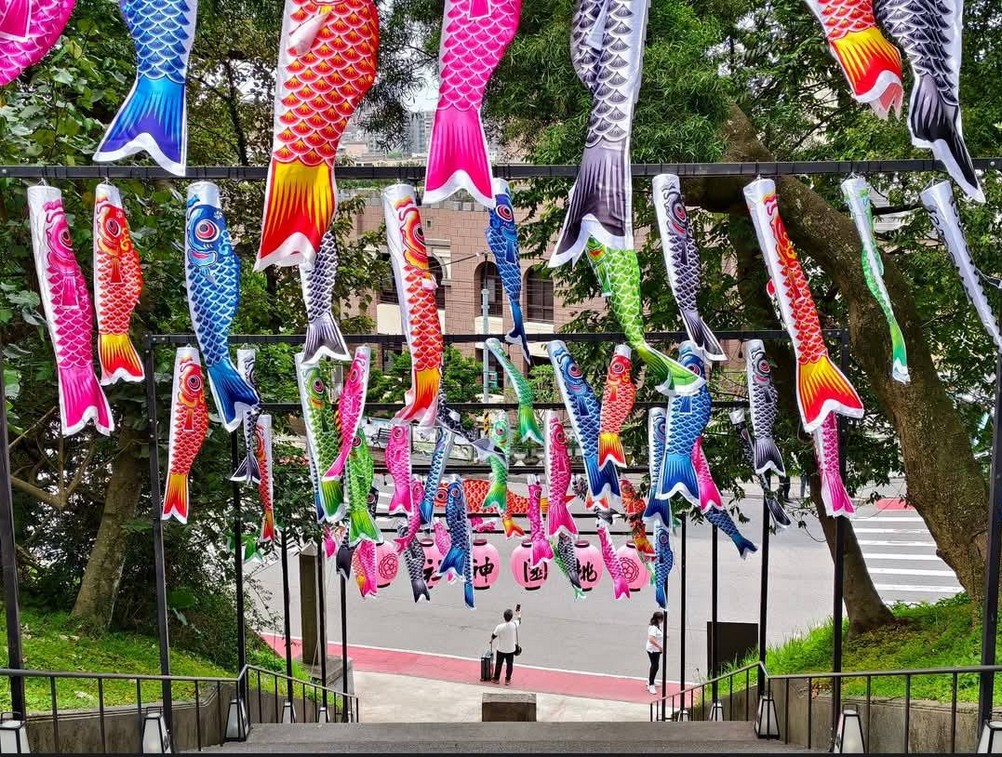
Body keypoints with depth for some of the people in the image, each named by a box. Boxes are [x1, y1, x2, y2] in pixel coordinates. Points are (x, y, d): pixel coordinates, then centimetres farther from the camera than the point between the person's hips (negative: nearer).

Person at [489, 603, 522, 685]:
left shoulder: (500, 627, -26)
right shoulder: (514, 625, -20)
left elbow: (493, 636, -9)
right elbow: (519, 620, 5)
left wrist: (491, 640, 15)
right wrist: (518, 612, 24)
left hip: (501, 649, -1)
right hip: (511, 650, 1)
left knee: (498, 664, 18)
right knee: (509, 665, 18)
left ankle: (496, 678, 32)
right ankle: (507, 680, 28)